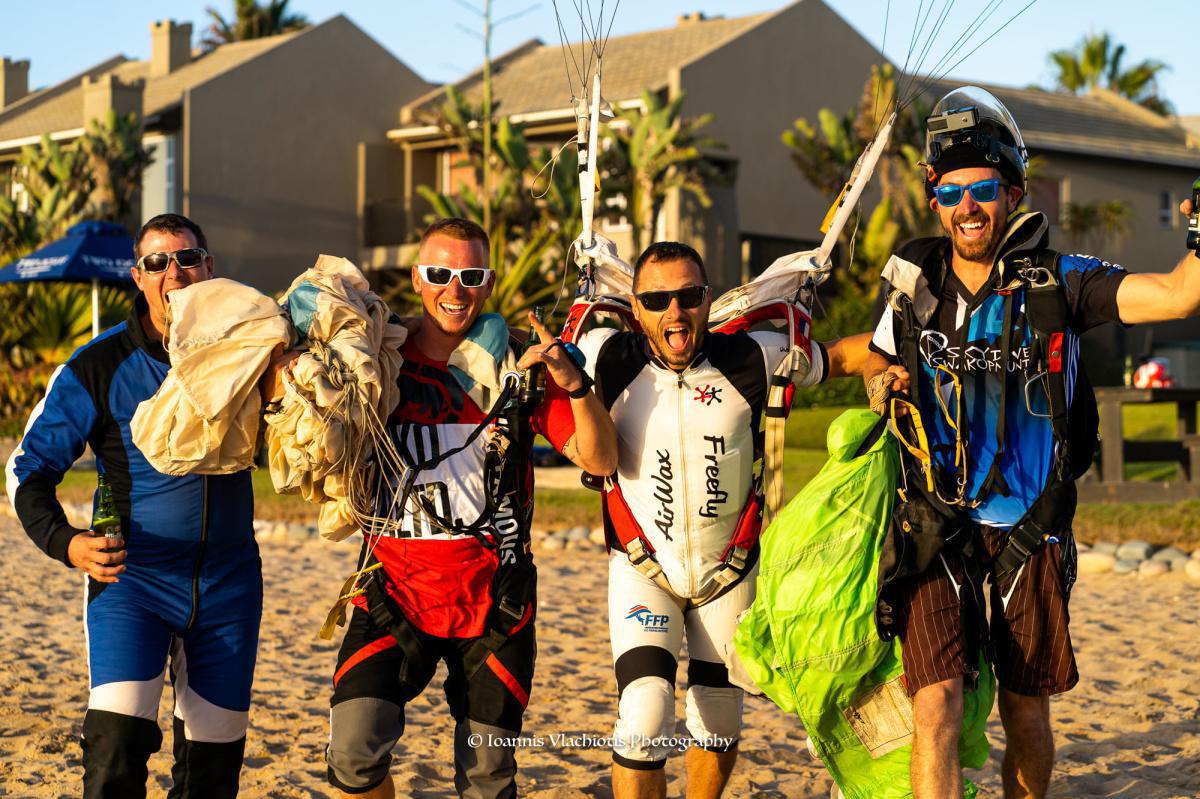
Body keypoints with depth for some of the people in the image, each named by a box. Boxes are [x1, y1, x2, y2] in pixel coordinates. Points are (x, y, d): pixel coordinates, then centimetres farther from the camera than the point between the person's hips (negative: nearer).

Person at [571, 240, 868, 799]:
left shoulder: (751, 359, -13)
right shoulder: (608, 359, -15)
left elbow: (838, 355, -2)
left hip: (730, 568, 2)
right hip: (642, 569, -1)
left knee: (718, 725, 14)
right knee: (644, 718, -17)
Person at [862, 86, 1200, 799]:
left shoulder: (1057, 283, -4)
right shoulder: (914, 284, 3)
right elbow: (878, 363, 21)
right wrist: (883, 387, -2)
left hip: (1028, 535, 0)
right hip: (934, 531, 1)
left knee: (1026, 711, 11)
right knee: (937, 706, -14)